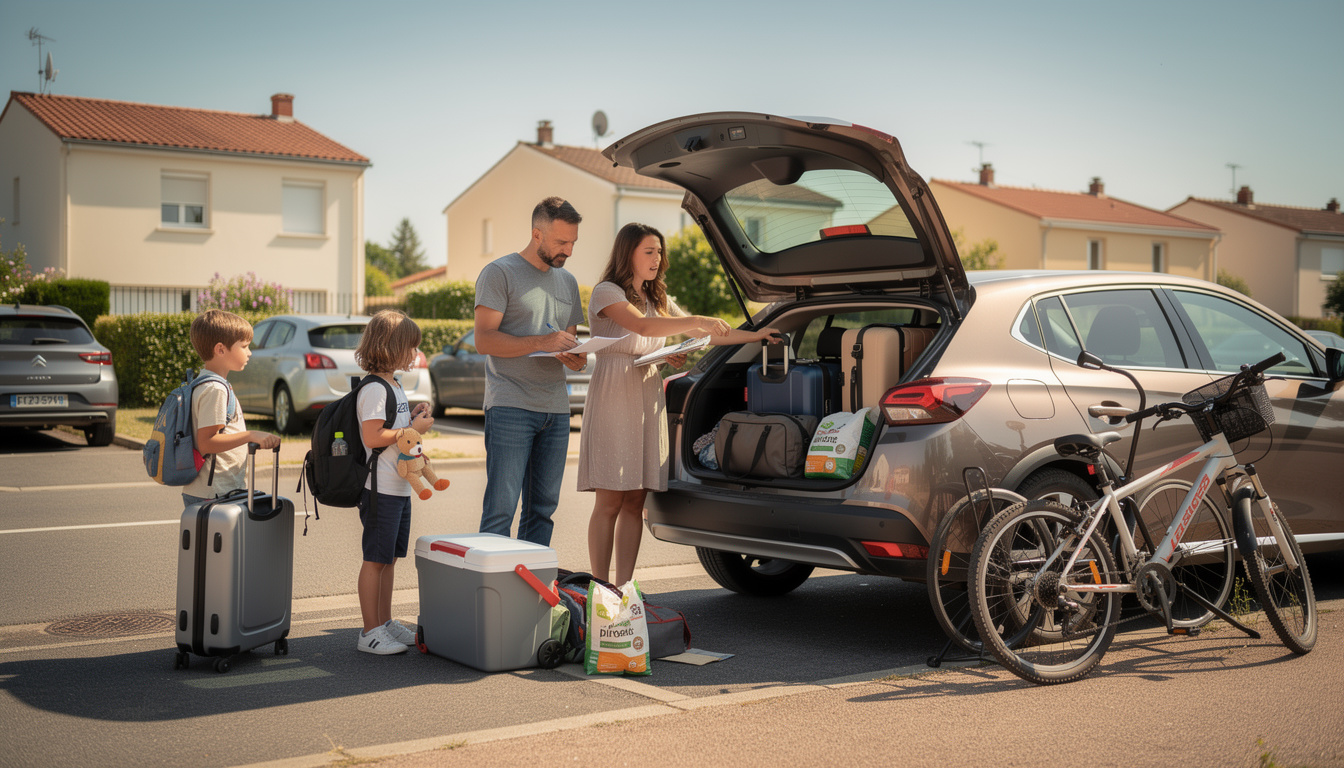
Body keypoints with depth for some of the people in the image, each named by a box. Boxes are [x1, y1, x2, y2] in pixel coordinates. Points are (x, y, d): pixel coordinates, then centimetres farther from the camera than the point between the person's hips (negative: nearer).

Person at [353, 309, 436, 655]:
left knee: (390, 558, 15)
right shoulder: (374, 389, -16)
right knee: (375, 559, -3)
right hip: (381, 488, -10)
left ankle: (386, 623, 24)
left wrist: (413, 416, 9)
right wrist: (414, 428, -17)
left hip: (400, 487, 10)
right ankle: (370, 632, 2)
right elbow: (372, 437, -24)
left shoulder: (395, 386, 16)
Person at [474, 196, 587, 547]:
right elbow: (484, 340, -10)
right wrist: (541, 342, -20)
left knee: (543, 507, 7)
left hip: (555, 409, 7)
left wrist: (576, 358, 0)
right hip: (510, 406, -6)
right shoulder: (500, 273, -2)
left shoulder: (568, 281, 19)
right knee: (501, 506, -9)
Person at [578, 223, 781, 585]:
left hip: (649, 399, 7)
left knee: (635, 501, 4)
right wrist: (699, 320, -27)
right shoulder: (606, 293, -4)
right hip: (614, 396, -7)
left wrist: (755, 336, 18)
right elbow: (643, 326, -21)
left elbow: (704, 335, 23)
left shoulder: (659, 300, 19)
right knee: (609, 501, -7)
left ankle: (623, 588, 7)